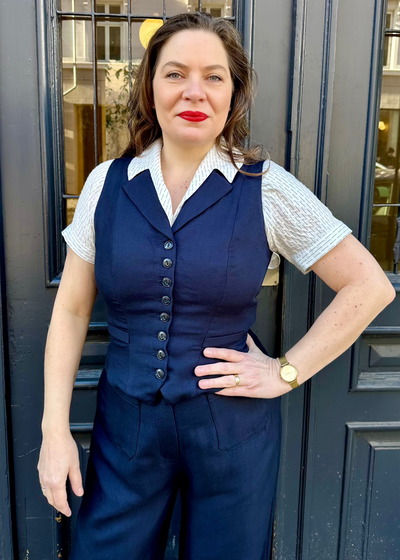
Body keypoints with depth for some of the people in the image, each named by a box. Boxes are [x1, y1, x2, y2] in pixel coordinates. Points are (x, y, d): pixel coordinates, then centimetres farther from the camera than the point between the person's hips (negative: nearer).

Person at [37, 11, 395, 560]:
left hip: (234, 432, -1)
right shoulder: (107, 183, -2)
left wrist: (287, 372, -8)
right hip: (126, 427, 2)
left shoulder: (269, 189, -9)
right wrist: (55, 429, -2)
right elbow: (71, 310, 1)